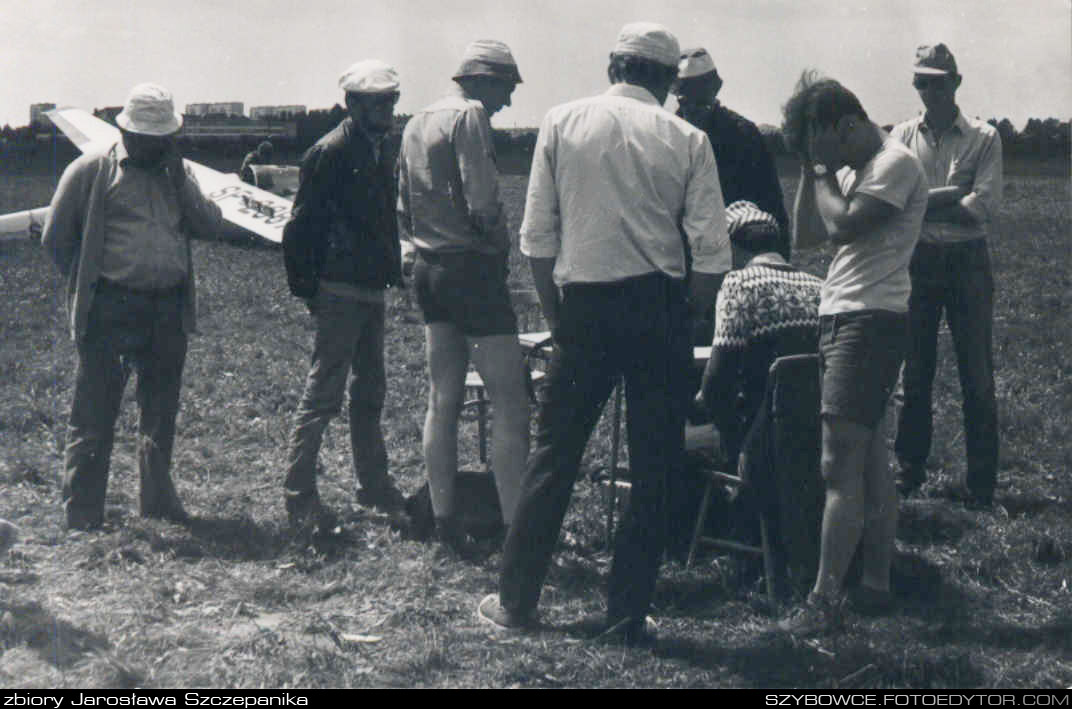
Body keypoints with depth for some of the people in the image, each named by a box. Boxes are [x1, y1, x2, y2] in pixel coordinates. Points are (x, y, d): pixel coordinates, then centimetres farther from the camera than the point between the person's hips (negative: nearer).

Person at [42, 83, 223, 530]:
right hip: (110, 310, -5)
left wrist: (179, 176, -4)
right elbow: (56, 237, 3)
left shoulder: (177, 173, 15)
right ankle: (82, 515, 3)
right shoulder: (92, 170, 0)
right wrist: (87, 285, 2)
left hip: (170, 310, 5)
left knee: (161, 414, 14)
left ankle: (158, 500, 26)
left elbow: (210, 227, 4)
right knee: (94, 417, -3)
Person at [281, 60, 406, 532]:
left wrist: (392, 270, 14)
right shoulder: (331, 152, -13)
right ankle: (298, 495, -1)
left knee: (369, 392, 16)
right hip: (340, 292, -9)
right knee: (324, 393, -6)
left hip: (371, 290, 9)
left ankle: (373, 484, 27)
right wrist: (307, 288, -13)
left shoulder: (381, 151, 13)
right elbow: (301, 226, -14)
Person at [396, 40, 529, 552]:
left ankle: (445, 522, 16)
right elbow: (483, 203, -20)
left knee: (443, 400, 12)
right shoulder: (470, 116, -12)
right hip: (472, 269, -9)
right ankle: (516, 530, -10)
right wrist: (498, 242, -3)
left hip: (428, 272, 9)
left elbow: (404, 210, 18)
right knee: (510, 402, -8)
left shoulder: (416, 124, 15)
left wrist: (428, 245, 17)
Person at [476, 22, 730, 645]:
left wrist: (554, 311, 12)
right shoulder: (687, 140, -2)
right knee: (654, 466, 7)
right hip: (659, 308, -1)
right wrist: (685, 317, 10)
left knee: (555, 453, 10)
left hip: (584, 305, 1)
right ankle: (628, 613, 10)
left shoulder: (562, 123, 2)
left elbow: (537, 235, 2)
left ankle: (516, 600, 15)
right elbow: (712, 254, -5)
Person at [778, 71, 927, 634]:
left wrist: (822, 172, -6)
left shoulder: (897, 165, -11)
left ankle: (823, 602, -13)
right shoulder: (853, 168, 18)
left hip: (870, 321, -10)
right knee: (870, 462, 12)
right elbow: (805, 231, 17)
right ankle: (877, 583, 18)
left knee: (840, 466, -13)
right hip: (841, 319, 10)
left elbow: (842, 225, -21)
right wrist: (810, 168, 9)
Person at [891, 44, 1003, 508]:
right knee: (914, 371, 8)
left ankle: (982, 483, 6)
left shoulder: (984, 139, 1)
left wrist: (923, 204, -13)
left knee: (976, 374, 0)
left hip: (967, 261, -2)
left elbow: (984, 207, -11)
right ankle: (910, 470, 19)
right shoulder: (902, 137, 8)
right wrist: (952, 198, -14)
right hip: (917, 261, 2)